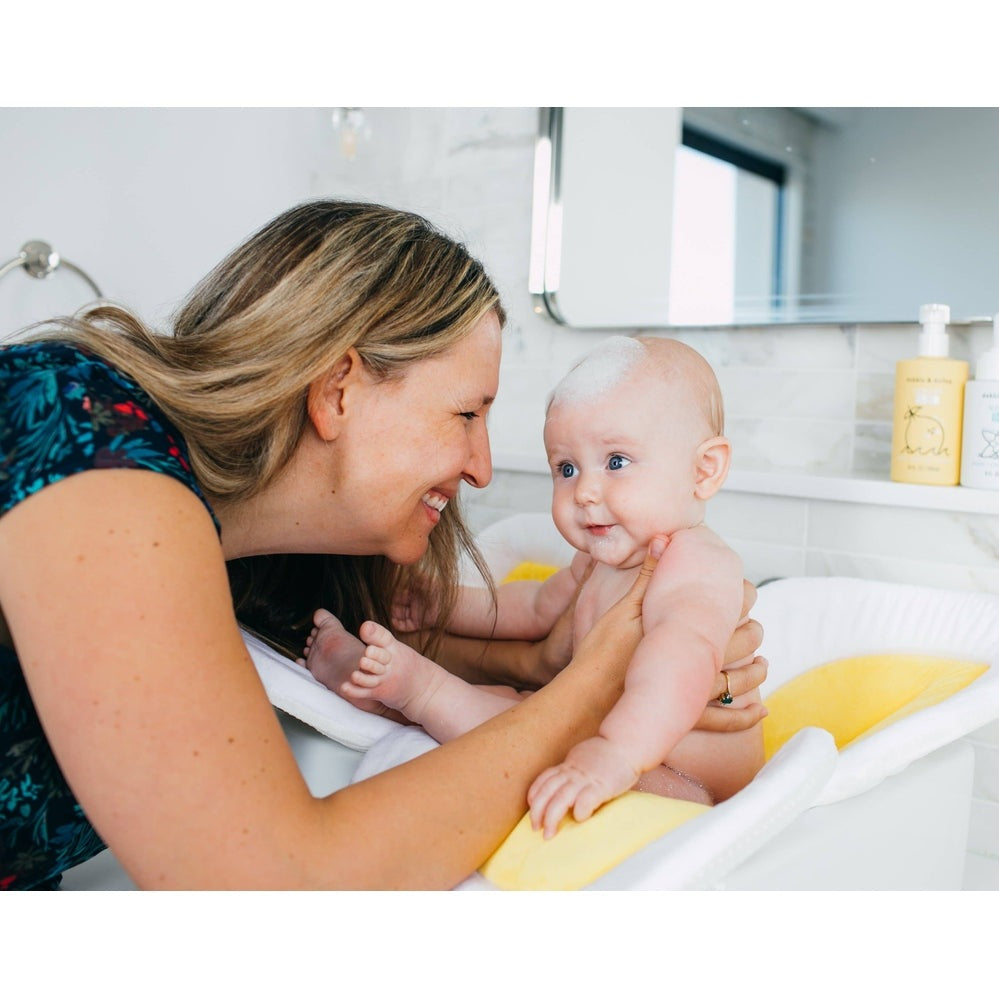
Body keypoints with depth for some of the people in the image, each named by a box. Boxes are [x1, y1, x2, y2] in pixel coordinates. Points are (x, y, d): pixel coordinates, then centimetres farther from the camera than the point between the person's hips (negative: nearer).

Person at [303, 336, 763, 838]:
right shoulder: (602, 559, 7)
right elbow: (538, 607, 26)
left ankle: (421, 688, -22)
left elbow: (683, 653, -46)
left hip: (684, 786, -10)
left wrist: (617, 750, -62)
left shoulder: (697, 566, -25)